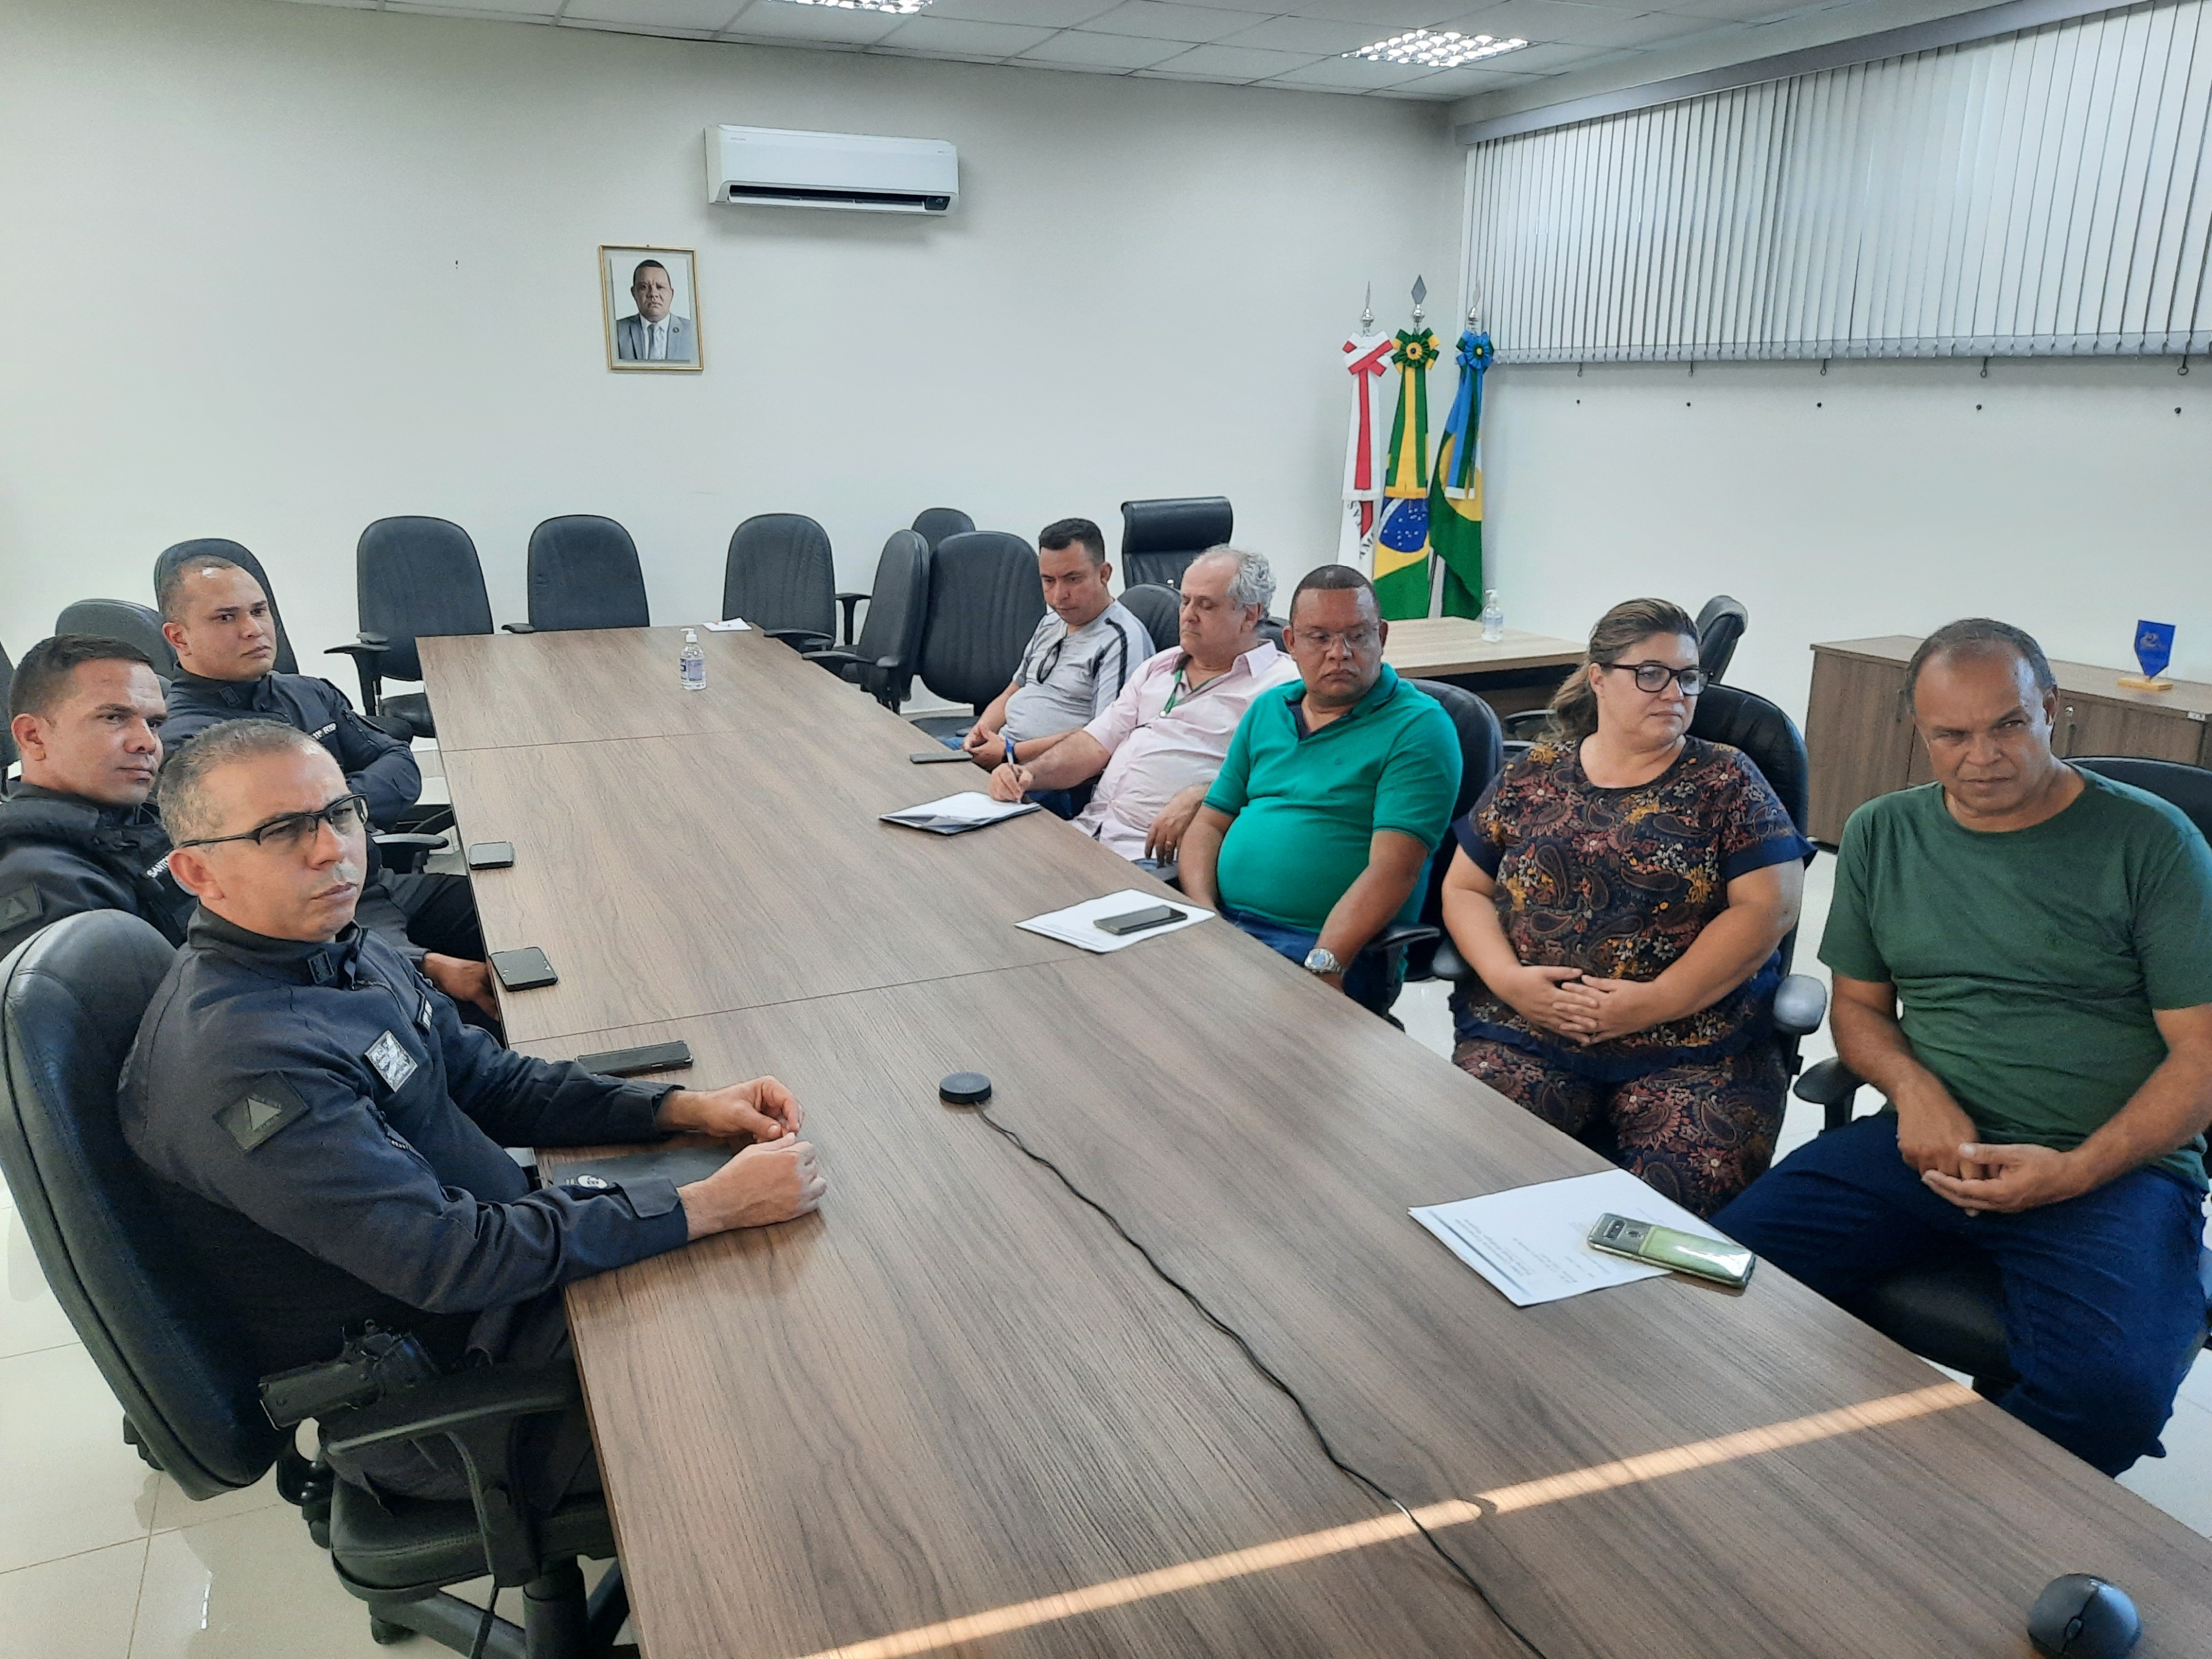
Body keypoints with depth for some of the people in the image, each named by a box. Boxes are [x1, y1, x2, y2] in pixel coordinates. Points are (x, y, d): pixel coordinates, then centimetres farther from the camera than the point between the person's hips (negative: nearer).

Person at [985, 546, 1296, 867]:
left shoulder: (1281, 682, -1)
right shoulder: (1159, 666, 24)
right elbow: (1096, 742, 19)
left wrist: (1196, 801, -27)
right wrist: (1030, 773, 2)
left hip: (1161, 854, -7)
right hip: (1087, 830, 7)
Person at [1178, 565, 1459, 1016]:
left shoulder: (1419, 726, -4)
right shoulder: (1267, 709, 18)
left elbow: (1392, 871, -14)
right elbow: (1210, 823, 17)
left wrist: (1322, 966, -25)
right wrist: (1201, 913, -3)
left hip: (1336, 949, -6)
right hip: (1223, 924, 6)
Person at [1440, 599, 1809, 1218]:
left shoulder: (1726, 780, 8)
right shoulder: (1532, 777, 13)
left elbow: (1768, 908, -2)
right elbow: (1464, 889, 14)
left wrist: (1655, 1002, -11)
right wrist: (1506, 978, -6)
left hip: (1693, 1046, -1)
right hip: (1523, 1037, 1)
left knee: (1680, 1192, -27)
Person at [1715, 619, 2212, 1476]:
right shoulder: (1880, 835, 11)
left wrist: (2078, 1170, -16)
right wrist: (1914, 1089, -5)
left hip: (2109, 1165, -3)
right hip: (1929, 1141, 3)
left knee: (2112, 1392, -31)